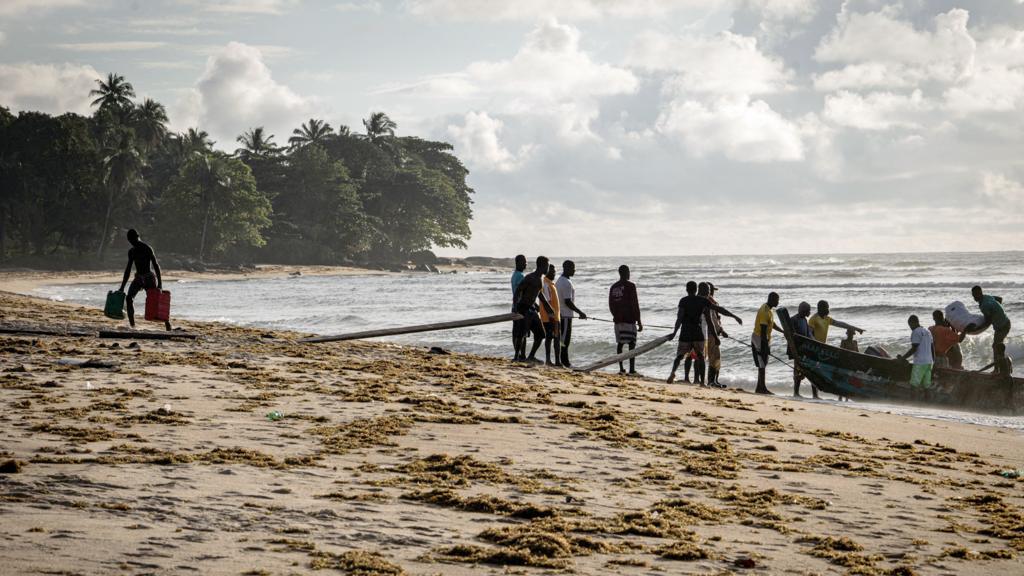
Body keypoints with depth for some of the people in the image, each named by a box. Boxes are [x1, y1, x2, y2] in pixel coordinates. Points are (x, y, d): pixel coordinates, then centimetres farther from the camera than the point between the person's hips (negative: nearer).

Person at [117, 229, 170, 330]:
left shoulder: (147, 249, -12)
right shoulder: (132, 251, 10)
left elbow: (156, 266, -15)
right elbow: (128, 269, 16)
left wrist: (160, 284, -23)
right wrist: (122, 287, 14)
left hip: (149, 277, -6)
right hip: (138, 278, 6)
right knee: (129, 298, -14)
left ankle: (167, 323, 3)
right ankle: (131, 324, -12)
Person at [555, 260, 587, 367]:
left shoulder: (560, 280, 14)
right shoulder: (567, 283, -18)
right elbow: (568, 302, -22)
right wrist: (580, 312, -16)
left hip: (560, 314, 10)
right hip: (565, 315, -10)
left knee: (564, 339, 12)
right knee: (564, 339, -6)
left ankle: (565, 362, 16)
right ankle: (565, 362, -4)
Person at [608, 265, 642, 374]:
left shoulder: (613, 287, 10)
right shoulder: (630, 286, -9)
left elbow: (610, 305, 15)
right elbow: (635, 305, -11)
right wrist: (639, 321, -8)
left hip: (618, 320, 6)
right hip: (629, 319, -6)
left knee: (619, 343, 10)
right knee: (632, 344, -5)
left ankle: (621, 368, 8)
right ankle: (632, 369, -11)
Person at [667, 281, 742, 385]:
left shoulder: (683, 301, -3)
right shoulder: (702, 300, 4)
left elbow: (680, 318, -12)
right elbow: (719, 309, 6)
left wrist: (674, 332, -11)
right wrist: (734, 316, 12)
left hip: (685, 333, -1)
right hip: (698, 333, 1)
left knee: (679, 355, 6)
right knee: (700, 356, 11)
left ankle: (673, 372, -19)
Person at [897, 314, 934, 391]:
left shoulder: (915, 332, -9)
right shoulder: (927, 332, 17)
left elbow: (914, 349, -14)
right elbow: (932, 348, 19)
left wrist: (903, 357, -9)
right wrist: (933, 361, 26)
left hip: (919, 362, -8)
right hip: (929, 362, 8)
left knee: (914, 384, -8)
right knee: (926, 385, 7)